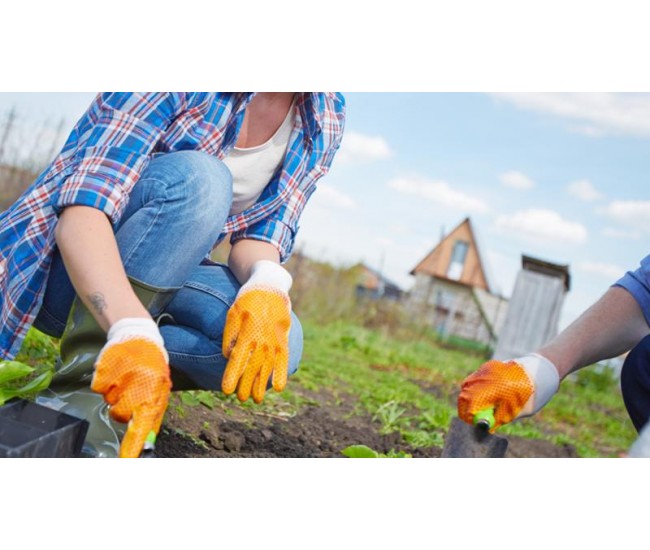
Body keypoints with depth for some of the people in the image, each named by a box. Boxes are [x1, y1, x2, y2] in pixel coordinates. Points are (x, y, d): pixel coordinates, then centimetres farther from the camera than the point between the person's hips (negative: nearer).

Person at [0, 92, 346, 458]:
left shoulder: (324, 121, -4)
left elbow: (263, 229, -6)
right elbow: (81, 208, -31)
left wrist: (266, 284, -31)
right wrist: (133, 330, -49)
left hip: (161, 282, 4)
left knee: (274, 344, -26)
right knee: (195, 179, -33)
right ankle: (79, 384, -29)